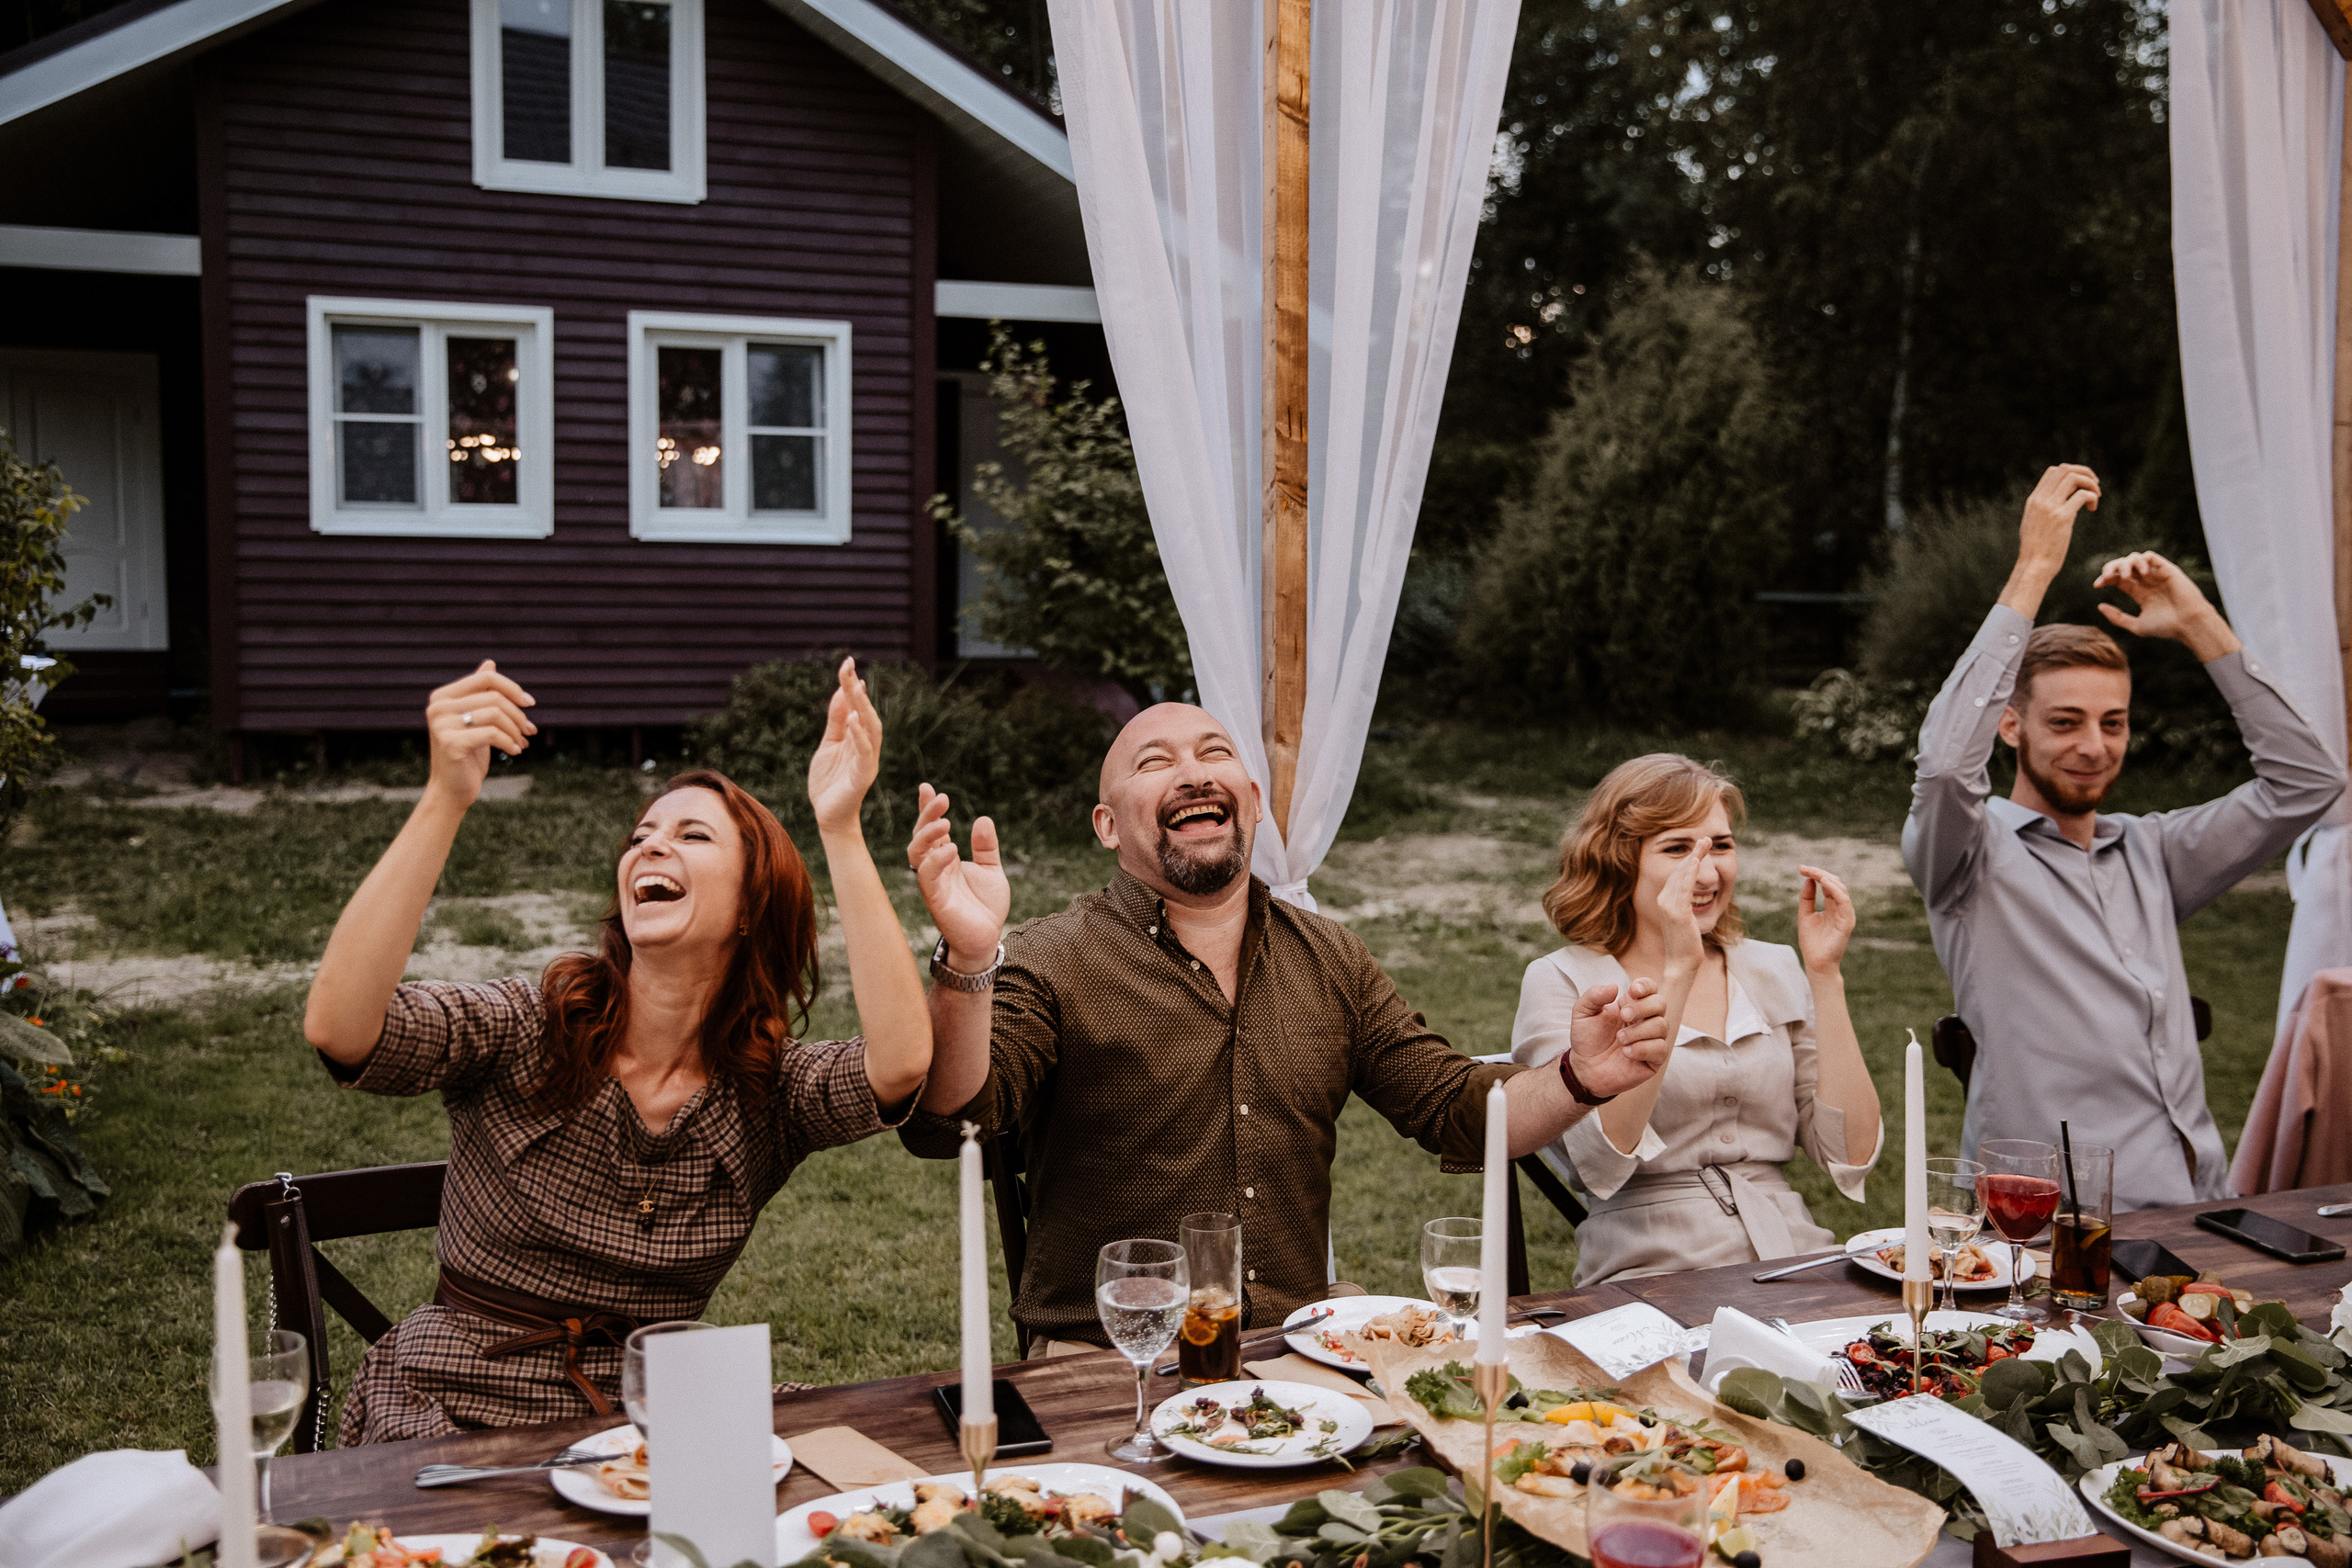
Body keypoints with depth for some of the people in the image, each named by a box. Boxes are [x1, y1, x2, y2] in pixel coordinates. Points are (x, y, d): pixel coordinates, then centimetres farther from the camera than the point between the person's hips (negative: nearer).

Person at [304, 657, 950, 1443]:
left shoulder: (769, 1089, -2)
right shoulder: (521, 1030, -6)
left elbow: (901, 1061, -24)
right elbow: (336, 1026, -24)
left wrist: (839, 830, -27)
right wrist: (445, 799, -31)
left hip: (641, 1434, 3)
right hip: (449, 1417, -2)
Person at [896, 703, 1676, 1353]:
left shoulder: (1332, 961, 12)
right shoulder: (1051, 964, -5)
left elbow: (1456, 1111, 13)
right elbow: (947, 1115, -21)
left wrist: (1577, 1082, -7)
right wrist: (968, 962, -40)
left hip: (1303, 1349, 5)